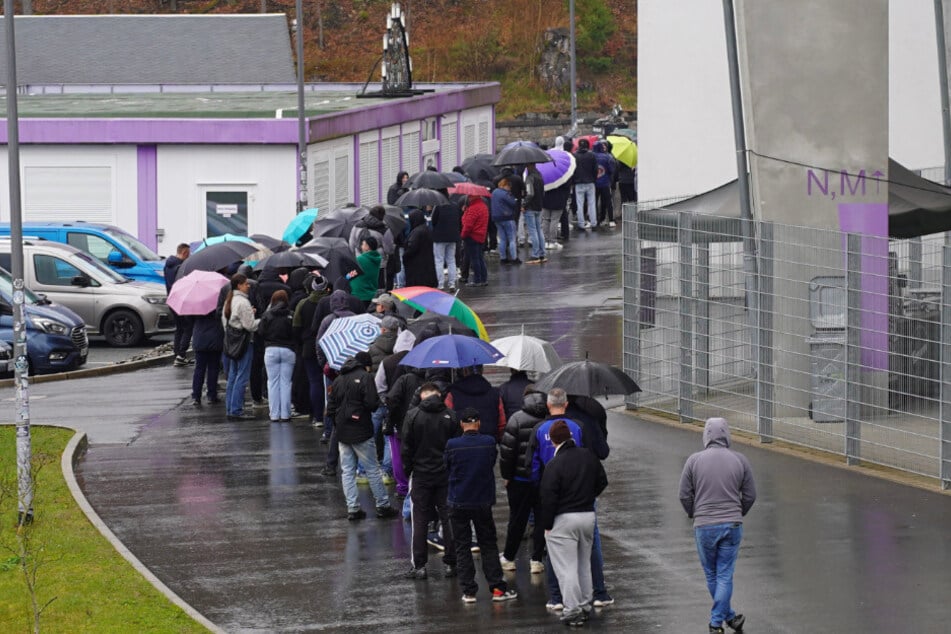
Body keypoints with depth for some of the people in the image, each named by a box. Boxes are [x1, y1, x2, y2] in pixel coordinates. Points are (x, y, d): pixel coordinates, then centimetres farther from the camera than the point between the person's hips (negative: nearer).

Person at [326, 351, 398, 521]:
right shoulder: (365, 377, -9)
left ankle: (352, 507, 4)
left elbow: (331, 407, 12)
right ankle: (382, 506, 8)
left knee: (347, 471, 7)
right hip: (361, 431, -5)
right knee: (372, 469, 3)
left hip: (342, 432, 5)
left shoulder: (338, 380, 11)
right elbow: (371, 403, -18)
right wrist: (378, 402, 4)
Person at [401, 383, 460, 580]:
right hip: (446, 475, 2)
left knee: (420, 521, 3)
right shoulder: (450, 416, -2)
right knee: (448, 519, 8)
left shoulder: (413, 415, -7)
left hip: (421, 474, -2)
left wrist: (407, 470, 7)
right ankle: (450, 564, 9)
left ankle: (419, 565, 2)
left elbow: (406, 447, -5)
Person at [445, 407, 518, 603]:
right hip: (483, 502, 1)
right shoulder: (489, 443, -9)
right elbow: (493, 464, 5)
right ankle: (497, 588, 8)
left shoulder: (452, 445, -13)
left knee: (462, 548, 8)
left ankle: (468, 591, 6)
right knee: (488, 545, 12)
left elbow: (448, 469, 1)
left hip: (458, 504, -1)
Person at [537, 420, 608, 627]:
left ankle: (573, 610, -5)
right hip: (588, 515, 7)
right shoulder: (589, 457, 3)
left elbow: (548, 498, -15)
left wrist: (547, 525, -6)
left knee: (566, 567, -2)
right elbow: (602, 483, 16)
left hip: (563, 519, -6)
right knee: (584, 565, 18)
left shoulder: (554, 464, -16)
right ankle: (585, 606, 23)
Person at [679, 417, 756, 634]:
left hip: (704, 526, -1)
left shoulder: (694, 461, -4)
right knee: (725, 575, 5)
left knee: (712, 575, 15)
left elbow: (685, 495, -1)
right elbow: (749, 495, 4)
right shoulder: (740, 461, -1)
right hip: (732, 526, 1)